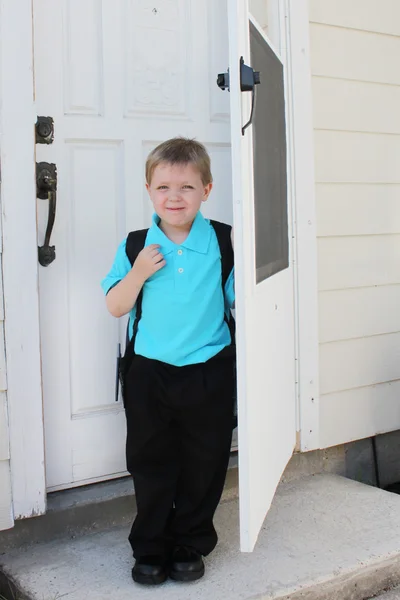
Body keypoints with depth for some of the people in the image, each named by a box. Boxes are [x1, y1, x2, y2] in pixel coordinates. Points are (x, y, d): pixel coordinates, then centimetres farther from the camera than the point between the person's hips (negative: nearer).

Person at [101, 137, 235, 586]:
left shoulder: (223, 245, -5)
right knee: (150, 464, 12)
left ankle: (190, 545, 30)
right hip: (149, 372, 1)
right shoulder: (135, 247, -2)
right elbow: (115, 306, 1)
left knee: (203, 464, 11)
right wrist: (138, 273, -15)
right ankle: (150, 549, 28)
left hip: (208, 372, 0)